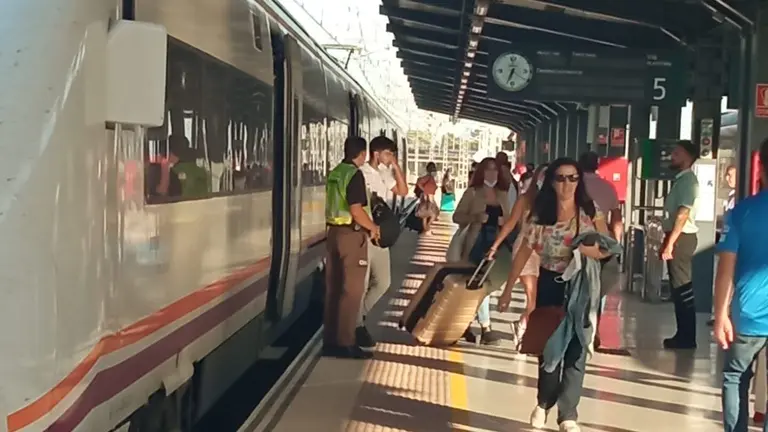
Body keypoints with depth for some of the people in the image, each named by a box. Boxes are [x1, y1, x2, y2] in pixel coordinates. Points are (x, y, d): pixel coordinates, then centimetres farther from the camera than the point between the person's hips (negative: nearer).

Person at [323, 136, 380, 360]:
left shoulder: (334, 173, 11)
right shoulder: (355, 175, -15)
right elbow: (356, 211, -22)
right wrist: (373, 227, -5)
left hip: (334, 232, 9)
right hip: (352, 235, -8)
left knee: (333, 288, 12)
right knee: (352, 290, -2)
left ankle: (330, 340, 18)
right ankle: (346, 343, 0)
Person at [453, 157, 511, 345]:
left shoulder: (503, 195, 12)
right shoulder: (472, 192, 0)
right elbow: (457, 216, -2)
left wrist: (505, 221, -5)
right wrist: (476, 217, -18)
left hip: (497, 243, 5)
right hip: (477, 242, -4)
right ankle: (485, 328, -3)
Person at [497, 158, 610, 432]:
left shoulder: (591, 212, -4)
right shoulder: (540, 215, -3)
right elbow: (523, 253, 0)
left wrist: (593, 250, -24)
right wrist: (508, 290, 0)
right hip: (550, 286, 1)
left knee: (576, 350, -2)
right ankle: (544, 404, 33)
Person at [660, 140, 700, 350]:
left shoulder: (688, 180, -13)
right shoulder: (680, 179, 17)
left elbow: (683, 214, -20)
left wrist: (670, 243, -22)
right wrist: (667, 240, 18)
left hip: (682, 238, -10)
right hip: (676, 237, 10)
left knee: (683, 288, -6)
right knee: (678, 288, 12)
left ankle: (687, 338, -1)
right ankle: (683, 335, 18)